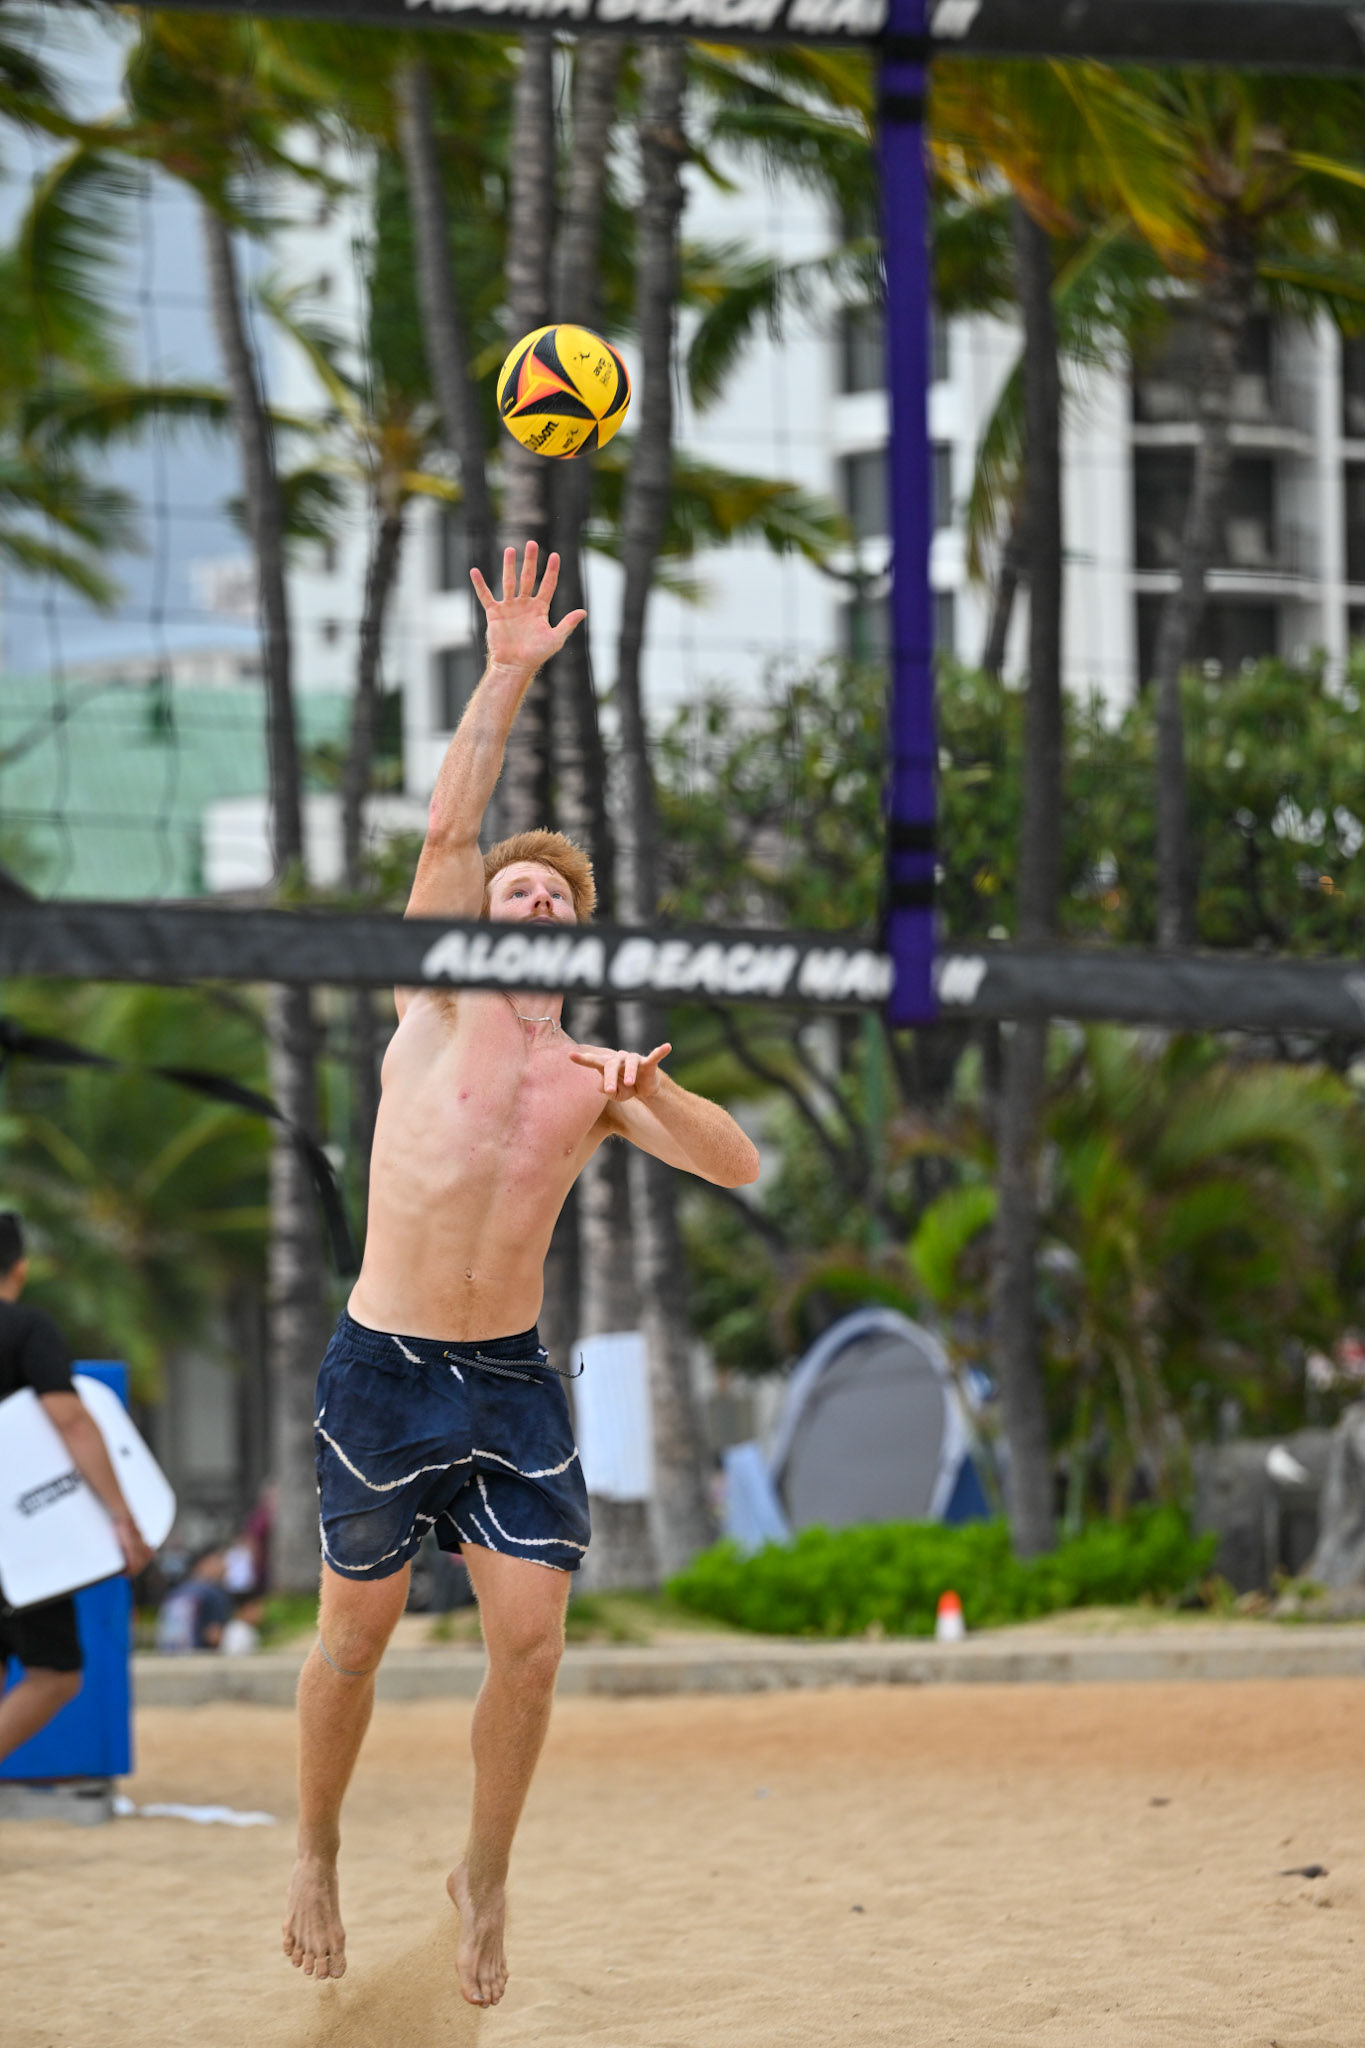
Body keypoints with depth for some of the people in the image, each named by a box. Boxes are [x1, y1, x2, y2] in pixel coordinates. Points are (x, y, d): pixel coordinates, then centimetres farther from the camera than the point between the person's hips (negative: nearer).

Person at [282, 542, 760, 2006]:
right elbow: (448, 829, -8)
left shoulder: (593, 1077, 10)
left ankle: (483, 1877, 14)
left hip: (513, 1382, 2)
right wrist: (507, 676, -14)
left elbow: (738, 1169, 3)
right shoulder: (438, 1000, 3)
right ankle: (317, 1856, 27)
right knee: (355, 1635, 6)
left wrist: (654, 1093, -15)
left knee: (531, 1639, -5)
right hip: (383, 1368, -2)